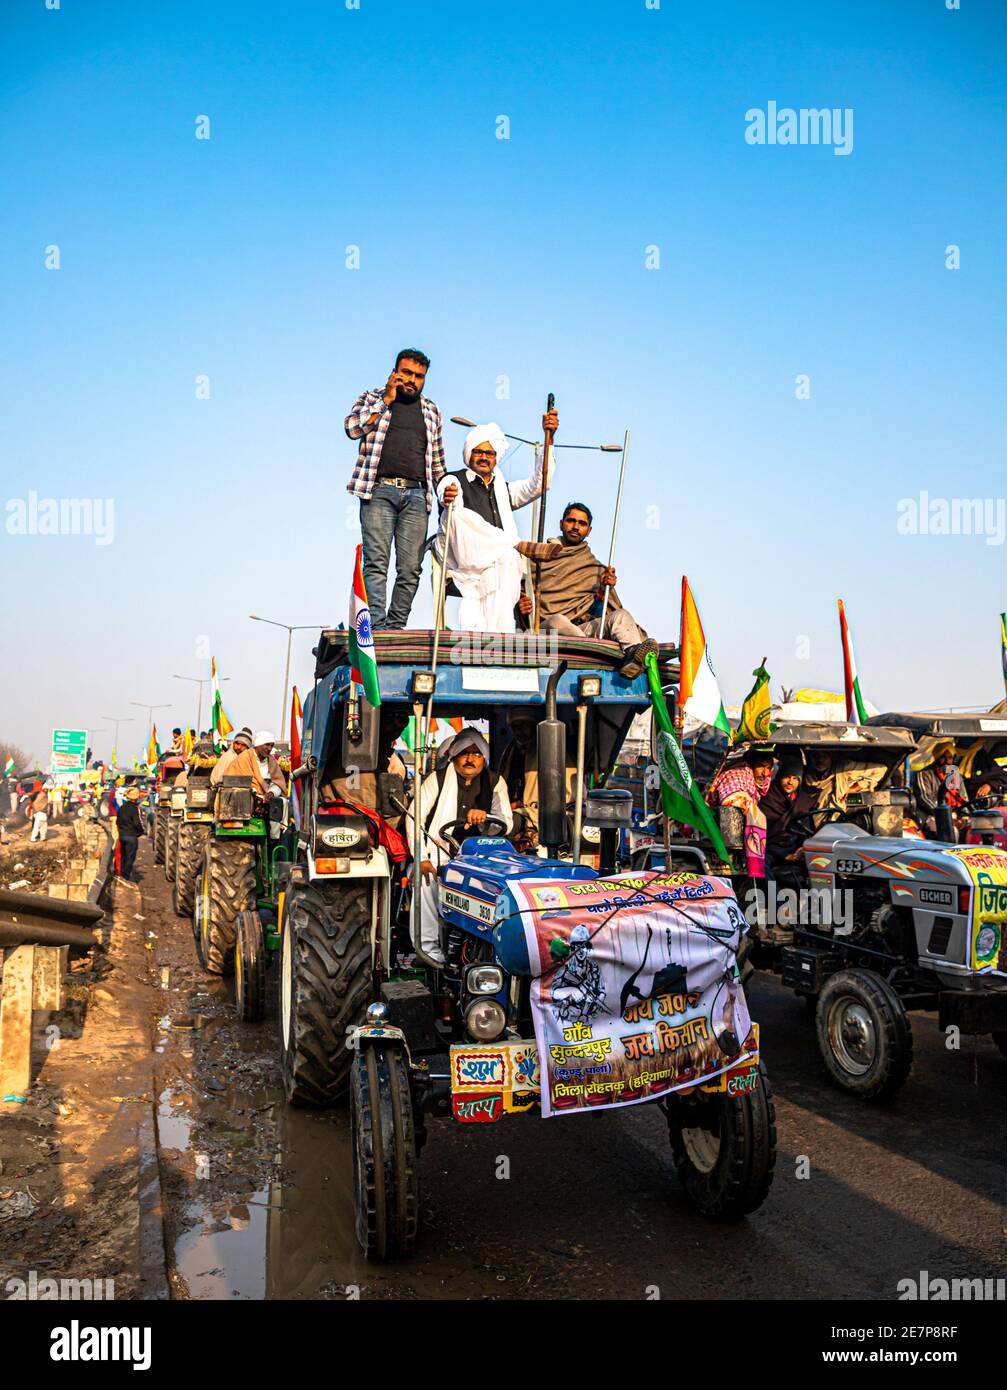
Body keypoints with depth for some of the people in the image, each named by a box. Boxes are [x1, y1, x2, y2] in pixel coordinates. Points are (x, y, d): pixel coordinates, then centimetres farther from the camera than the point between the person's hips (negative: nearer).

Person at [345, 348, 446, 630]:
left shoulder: (432, 411, 23)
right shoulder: (372, 398, 15)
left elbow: (437, 460, 24)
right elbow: (352, 427, -4)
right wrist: (386, 401, -1)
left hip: (416, 495, 3)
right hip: (379, 490, -3)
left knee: (411, 569, -5)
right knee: (377, 562, -12)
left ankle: (396, 627, 0)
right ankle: (377, 626, -15)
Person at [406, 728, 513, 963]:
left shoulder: (495, 783, 10)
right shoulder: (439, 779, 5)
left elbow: (507, 825, 2)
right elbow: (414, 815, -2)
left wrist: (485, 818, -21)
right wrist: (422, 857, -12)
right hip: (439, 854, -1)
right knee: (427, 881, -31)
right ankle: (429, 950, -23)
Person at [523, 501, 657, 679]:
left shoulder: (596, 568, 24)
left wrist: (606, 589, -5)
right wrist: (521, 606, -8)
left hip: (583, 628, 2)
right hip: (545, 626, -2)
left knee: (621, 614, -25)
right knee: (557, 620, -37)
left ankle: (633, 653, -57)